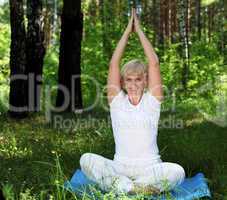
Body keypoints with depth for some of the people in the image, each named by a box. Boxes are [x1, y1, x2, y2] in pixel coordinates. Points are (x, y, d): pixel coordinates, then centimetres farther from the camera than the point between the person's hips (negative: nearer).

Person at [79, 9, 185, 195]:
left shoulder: (152, 101, 4)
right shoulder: (117, 100, 6)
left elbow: (154, 63, -3)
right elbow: (114, 64, 0)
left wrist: (139, 30, 0)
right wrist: (127, 31, 0)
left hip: (149, 169, 0)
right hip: (119, 168, 1)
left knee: (177, 171, -31)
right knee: (86, 159, -25)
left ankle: (119, 185, -27)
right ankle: (133, 188, -32)